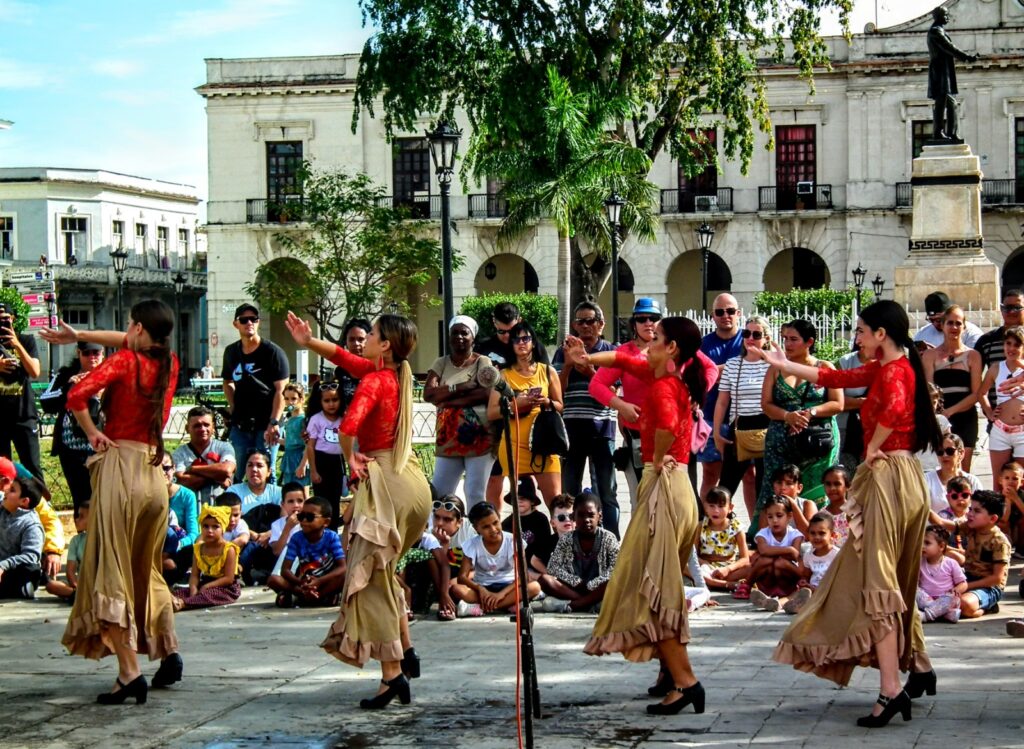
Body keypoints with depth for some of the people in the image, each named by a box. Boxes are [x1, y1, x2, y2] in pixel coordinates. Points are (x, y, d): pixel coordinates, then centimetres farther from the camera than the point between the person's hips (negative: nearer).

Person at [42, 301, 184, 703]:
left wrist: (91, 432, -5)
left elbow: (77, 394, -21)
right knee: (147, 569, 23)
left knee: (111, 572, -4)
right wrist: (78, 336, 28)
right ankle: (168, 651, 19)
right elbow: (130, 343, 27)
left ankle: (129, 673, -12)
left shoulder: (125, 361, -8)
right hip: (156, 471, 6)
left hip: (120, 465, -6)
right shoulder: (169, 365, 8)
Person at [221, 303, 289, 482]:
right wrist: (233, 406, 10)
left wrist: (274, 423, -19)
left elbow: (281, 390, -10)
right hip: (240, 425, 5)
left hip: (266, 425, -5)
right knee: (235, 474, 6)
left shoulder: (273, 352, -4)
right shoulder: (231, 352, 12)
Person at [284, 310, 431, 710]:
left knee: (372, 580, -6)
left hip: (385, 484, -9)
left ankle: (392, 674, -9)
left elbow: (349, 425, -29)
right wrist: (308, 342, 16)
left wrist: (350, 459, -13)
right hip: (411, 483, 9)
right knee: (382, 571, 25)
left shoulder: (374, 380, -13)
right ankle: (406, 651, 26)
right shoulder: (395, 374, 11)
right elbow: (342, 357, 24)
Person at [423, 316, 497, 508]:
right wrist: (460, 387, -14)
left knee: (476, 495, -2)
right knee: (438, 493, 3)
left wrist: (446, 397, -12)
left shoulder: (482, 362, 2)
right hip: (448, 439, 4)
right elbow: (428, 393, -3)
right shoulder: (441, 363, 11)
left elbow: (487, 393, -15)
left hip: (478, 438, -4)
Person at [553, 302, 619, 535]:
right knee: (569, 491, 6)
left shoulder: (611, 352, 4)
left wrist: (590, 372, -17)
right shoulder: (563, 353, 9)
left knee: (606, 491, 0)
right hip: (571, 429, 2)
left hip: (602, 428, -2)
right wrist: (569, 363, -10)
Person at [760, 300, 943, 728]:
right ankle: (918, 667, 27)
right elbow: (833, 378, 25)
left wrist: (873, 448, -19)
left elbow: (894, 405, -34)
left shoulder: (895, 369, -12)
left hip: (888, 477, -10)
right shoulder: (883, 369, 15)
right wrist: (780, 364, 31)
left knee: (878, 582, -12)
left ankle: (891, 689, -17)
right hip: (902, 478, 10)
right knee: (898, 579, 19)